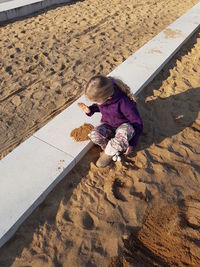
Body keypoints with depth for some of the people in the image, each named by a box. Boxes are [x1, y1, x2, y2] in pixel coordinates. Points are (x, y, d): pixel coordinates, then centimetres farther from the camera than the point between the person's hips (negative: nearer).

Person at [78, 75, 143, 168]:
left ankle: (109, 153, -12)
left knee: (123, 134, -41)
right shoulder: (101, 98, -18)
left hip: (124, 125, -4)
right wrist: (90, 110, -13)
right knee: (94, 135, -30)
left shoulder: (124, 103, -34)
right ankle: (115, 150, -6)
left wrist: (132, 143, -15)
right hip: (108, 125, 4)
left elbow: (138, 123, -20)